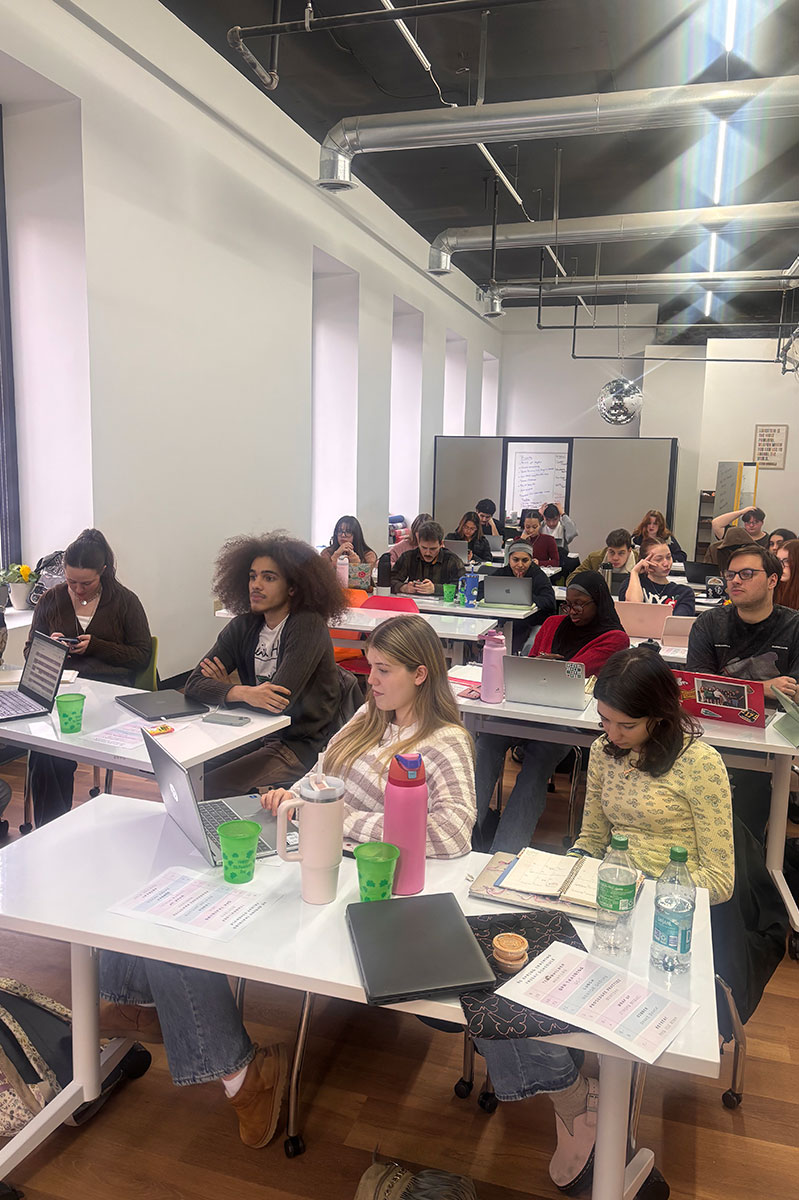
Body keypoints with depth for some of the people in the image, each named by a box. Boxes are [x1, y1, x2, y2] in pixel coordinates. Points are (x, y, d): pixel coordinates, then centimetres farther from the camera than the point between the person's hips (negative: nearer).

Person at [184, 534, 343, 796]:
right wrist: (243, 693, -26)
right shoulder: (243, 626, 3)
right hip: (256, 734, 6)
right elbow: (194, 684, -6)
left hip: (302, 746, -6)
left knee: (208, 787, -22)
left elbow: (279, 701, -23)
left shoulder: (308, 625, -15)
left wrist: (227, 689, -8)